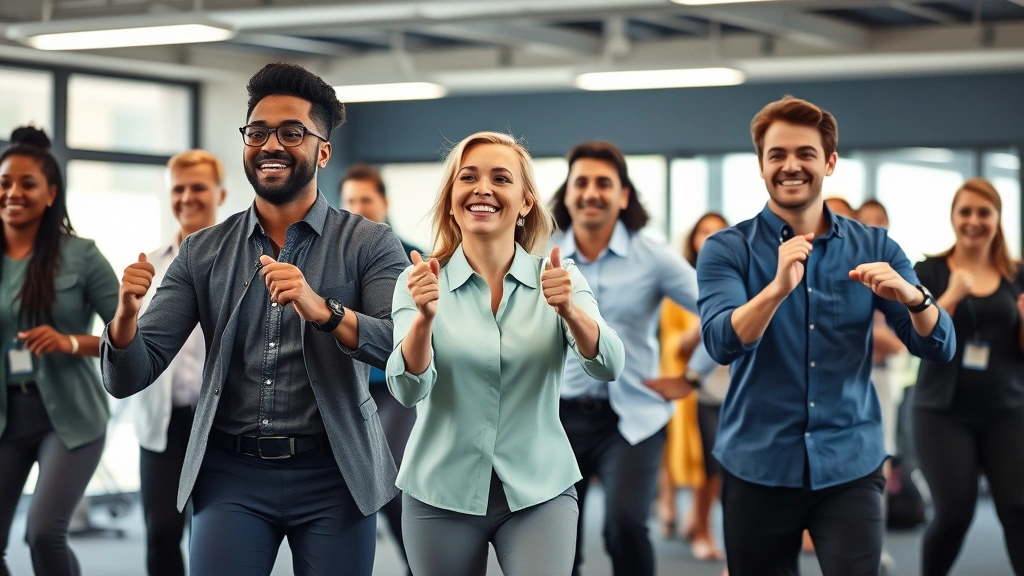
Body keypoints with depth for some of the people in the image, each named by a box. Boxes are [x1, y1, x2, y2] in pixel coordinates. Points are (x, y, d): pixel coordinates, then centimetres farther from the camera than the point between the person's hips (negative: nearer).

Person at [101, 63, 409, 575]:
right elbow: (127, 379, 2)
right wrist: (125, 314, -19)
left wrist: (324, 311, -32)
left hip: (333, 476, -1)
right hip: (231, 475, 2)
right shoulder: (202, 253, 5)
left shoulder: (369, 244, -3)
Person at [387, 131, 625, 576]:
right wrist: (424, 318, -33)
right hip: (442, 494, 0)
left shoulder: (557, 278, -2)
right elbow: (408, 390, -15)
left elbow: (608, 367, -14)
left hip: (540, 491, 0)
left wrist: (570, 310, -33)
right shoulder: (420, 283, -4)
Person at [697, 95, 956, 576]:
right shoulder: (727, 249, -2)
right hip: (757, 467, 0)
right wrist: (778, 287, -35)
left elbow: (939, 348, -2)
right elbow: (722, 344, -18)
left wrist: (911, 296, -23)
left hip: (850, 466, 1)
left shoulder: (873, 247, 3)